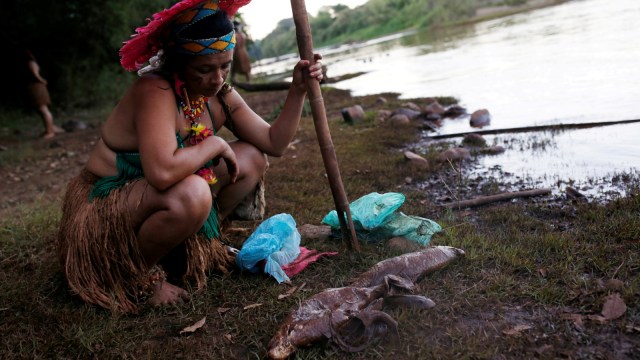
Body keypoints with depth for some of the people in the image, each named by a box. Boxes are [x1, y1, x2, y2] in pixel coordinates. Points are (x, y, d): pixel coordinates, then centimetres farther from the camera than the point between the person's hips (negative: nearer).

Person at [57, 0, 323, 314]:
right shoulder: (155, 91, -28)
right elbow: (162, 172, -44)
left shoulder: (219, 96, -3)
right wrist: (215, 144, -27)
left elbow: (274, 144, -1)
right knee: (191, 193, -39)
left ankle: (198, 242, 9)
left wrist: (297, 90, -11)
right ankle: (139, 273, -10)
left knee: (252, 158, 2)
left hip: (159, 205, 8)